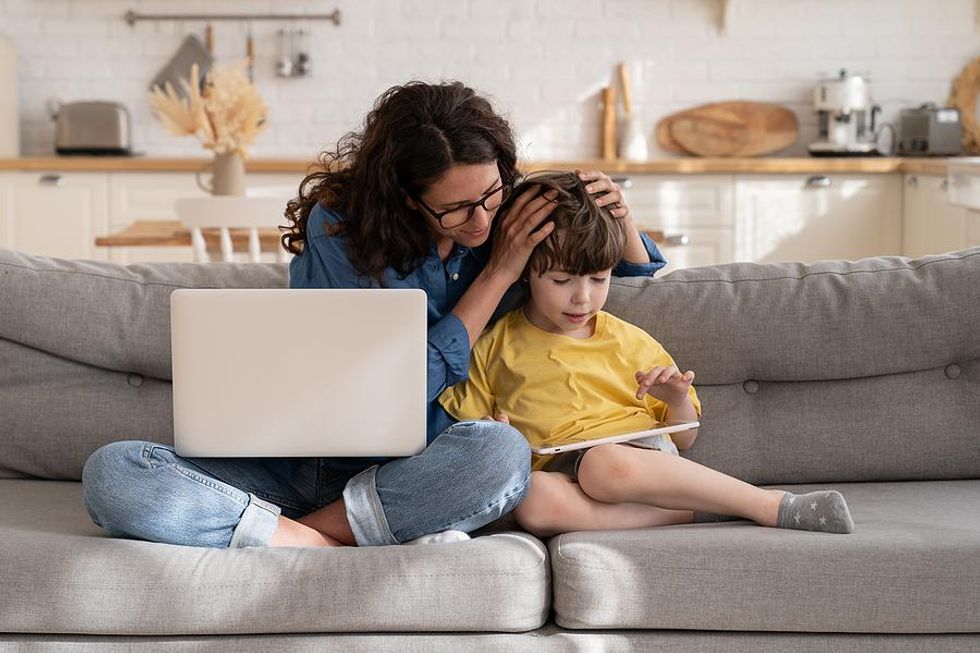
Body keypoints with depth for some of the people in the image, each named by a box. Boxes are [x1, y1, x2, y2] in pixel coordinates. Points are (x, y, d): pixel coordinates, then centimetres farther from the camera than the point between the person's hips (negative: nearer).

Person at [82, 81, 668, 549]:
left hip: (410, 475, 2)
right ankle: (331, 547, -33)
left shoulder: (512, 220, -1)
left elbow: (637, 271, 17)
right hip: (299, 467, -1)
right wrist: (498, 273, -14)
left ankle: (295, 534, -21)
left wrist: (620, 221, -7)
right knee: (110, 474, -25)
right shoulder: (339, 228, -13)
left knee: (502, 451, -35)